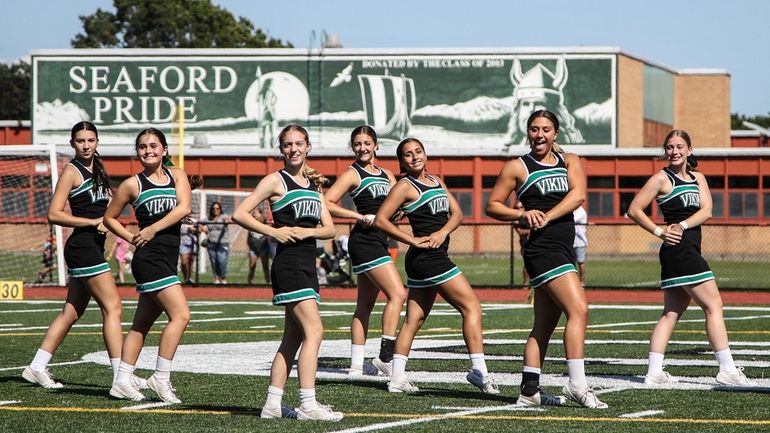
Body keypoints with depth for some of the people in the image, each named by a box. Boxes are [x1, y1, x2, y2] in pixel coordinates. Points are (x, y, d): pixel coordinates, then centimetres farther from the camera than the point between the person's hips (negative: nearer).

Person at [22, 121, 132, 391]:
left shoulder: (97, 170, 17)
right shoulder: (71, 171, -8)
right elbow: (54, 214, -14)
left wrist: (106, 221, 10)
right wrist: (93, 222, -16)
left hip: (94, 246, 9)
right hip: (83, 245, -9)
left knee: (71, 312, 10)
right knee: (113, 308, -11)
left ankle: (37, 367, 15)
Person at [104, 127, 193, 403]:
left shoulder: (177, 175, 10)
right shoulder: (133, 184, 1)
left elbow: (184, 208, -5)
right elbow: (109, 218, 10)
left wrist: (152, 229, -12)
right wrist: (133, 238, -1)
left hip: (168, 258, 5)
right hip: (150, 257, -5)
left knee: (142, 324, 10)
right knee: (180, 315, -16)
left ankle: (122, 382, 16)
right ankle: (161, 378, -12)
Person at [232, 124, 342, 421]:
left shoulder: (314, 184, 17)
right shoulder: (276, 181, -3)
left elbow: (330, 229, 12)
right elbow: (240, 214, -9)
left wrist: (308, 231, -7)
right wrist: (273, 231, -15)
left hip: (308, 265, 8)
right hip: (288, 263, -8)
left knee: (293, 338, 8)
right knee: (314, 330, -16)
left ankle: (273, 405, 13)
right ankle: (307, 404, -17)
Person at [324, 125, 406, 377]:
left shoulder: (387, 175, 18)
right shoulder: (353, 174, -3)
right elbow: (327, 204, -12)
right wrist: (361, 216, -16)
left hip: (379, 241, 8)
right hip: (364, 240, -8)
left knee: (365, 305, 8)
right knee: (397, 293, -17)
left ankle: (357, 365, 11)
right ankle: (385, 358, -17)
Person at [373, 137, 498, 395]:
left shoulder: (436, 181, 18)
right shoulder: (405, 186, -5)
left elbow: (456, 213, 12)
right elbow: (380, 220, -11)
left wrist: (443, 232, -8)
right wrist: (413, 240, -14)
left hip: (436, 255, 8)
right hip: (427, 257, -8)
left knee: (414, 319, 8)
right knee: (471, 306, -9)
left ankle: (398, 378, 10)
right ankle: (479, 371, -12)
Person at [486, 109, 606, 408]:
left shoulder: (569, 161, 13)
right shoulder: (517, 167, 3)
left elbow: (579, 194, -4)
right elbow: (492, 206, 5)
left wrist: (546, 216, -16)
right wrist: (522, 214, -12)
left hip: (564, 249, 6)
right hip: (542, 247, -6)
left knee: (544, 326, 9)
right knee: (578, 310, -18)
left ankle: (529, 391, 15)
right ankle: (577, 385, -20)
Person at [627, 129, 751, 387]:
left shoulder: (698, 179, 16)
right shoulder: (662, 179, -3)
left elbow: (706, 210, 2)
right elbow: (634, 209, -4)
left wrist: (682, 225, -14)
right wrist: (659, 231, -11)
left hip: (690, 251, 8)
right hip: (679, 249, -8)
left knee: (672, 313, 7)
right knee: (714, 306, -9)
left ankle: (654, 372, 7)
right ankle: (727, 370, -10)